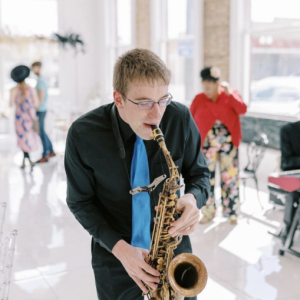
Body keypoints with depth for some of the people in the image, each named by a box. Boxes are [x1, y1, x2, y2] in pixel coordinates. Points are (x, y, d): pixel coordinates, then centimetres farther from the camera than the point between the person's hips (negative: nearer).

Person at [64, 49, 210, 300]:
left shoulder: (180, 118, -15)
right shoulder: (83, 135, -18)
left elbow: (199, 173, 0)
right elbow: (81, 202, -7)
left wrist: (194, 198, -24)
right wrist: (118, 247, -19)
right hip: (115, 255, -1)